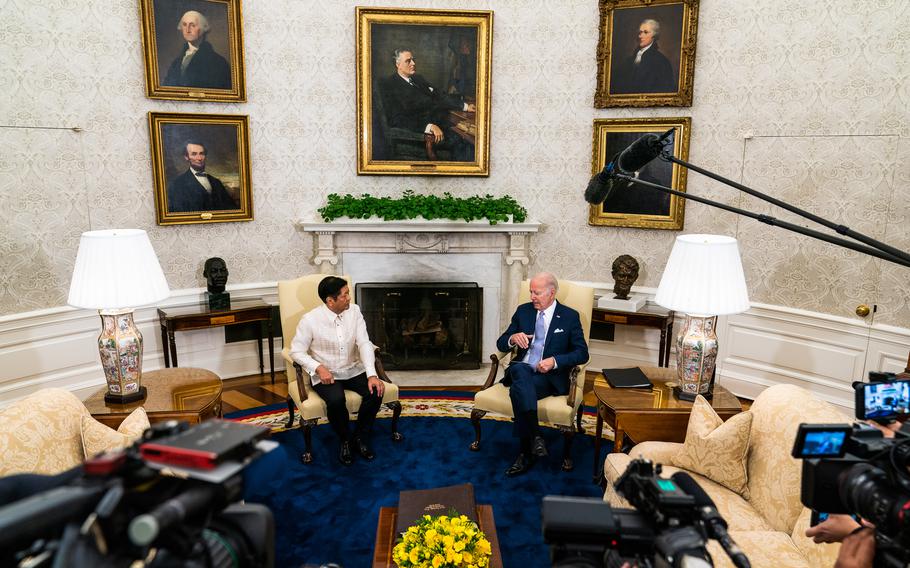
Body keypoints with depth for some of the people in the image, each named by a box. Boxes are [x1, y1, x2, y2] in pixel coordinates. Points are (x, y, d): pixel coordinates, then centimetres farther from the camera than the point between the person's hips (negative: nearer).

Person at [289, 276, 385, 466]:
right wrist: (319, 368, -23)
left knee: (375, 391, -22)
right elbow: (296, 351, -7)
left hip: (353, 370, 4)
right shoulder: (310, 320, -15)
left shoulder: (354, 311, -5)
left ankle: (361, 437, 3)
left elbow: (364, 343, -10)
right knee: (336, 400, -33)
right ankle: (345, 440, -2)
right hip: (325, 374, -3)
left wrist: (372, 375, -22)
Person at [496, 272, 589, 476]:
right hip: (521, 370, 3)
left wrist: (554, 361, -17)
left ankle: (526, 452, -26)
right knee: (519, 368, -36)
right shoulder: (523, 311, 13)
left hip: (549, 376, -3)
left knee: (518, 390, -34)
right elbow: (501, 344, 14)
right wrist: (513, 338, -11)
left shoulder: (570, 316, 4)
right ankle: (534, 436, -43)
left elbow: (582, 353, 0)